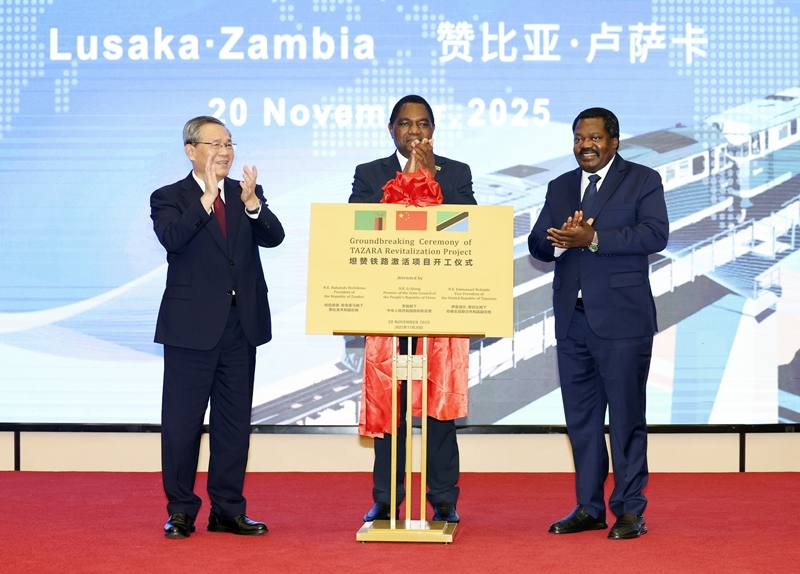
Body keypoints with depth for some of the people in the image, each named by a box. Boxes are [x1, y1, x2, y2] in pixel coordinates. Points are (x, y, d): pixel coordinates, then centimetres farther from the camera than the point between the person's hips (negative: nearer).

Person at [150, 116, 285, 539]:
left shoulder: (248, 194, 9)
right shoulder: (169, 198, -2)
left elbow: (273, 238, -7)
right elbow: (172, 238, -22)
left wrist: (252, 203, -24)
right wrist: (208, 197, -27)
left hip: (242, 324, 4)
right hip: (192, 325, -4)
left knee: (235, 420, 9)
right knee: (183, 420, 1)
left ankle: (228, 510, 18)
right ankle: (180, 511, 11)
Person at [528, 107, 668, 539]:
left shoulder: (643, 181, 2)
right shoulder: (560, 188, 17)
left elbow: (655, 235, -13)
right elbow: (537, 244, 11)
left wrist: (593, 239, -19)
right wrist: (560, 242, -12)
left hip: (621, 318, -5)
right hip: (572, 319, 5)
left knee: (626, 415, -2)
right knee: (580, 415, 8)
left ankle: (629, 510, 6)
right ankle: (589, 508, 17)